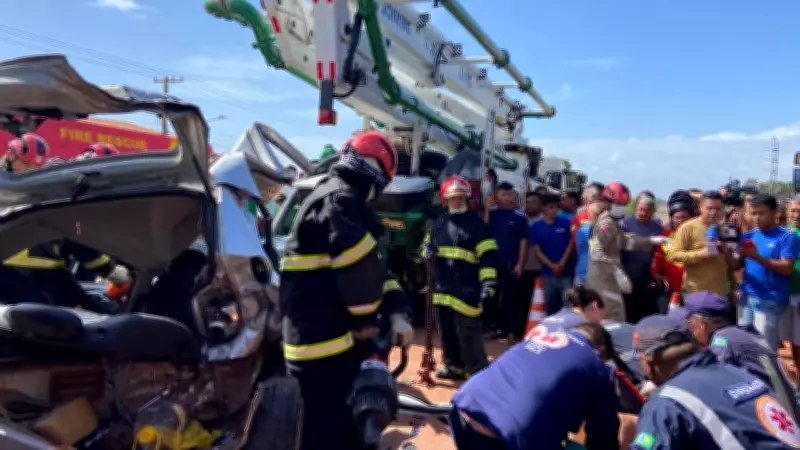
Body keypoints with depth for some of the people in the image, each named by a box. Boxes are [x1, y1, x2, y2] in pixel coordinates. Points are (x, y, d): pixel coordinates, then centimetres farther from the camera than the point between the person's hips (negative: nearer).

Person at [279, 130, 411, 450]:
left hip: (323, 331, 11)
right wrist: (367, 318, -6)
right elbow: (359, 268, -22)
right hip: (323, 336, -10)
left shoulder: (332, 195, 19)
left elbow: (371, 264, 18)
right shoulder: (340, 199, -15)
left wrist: (393, 310, 11)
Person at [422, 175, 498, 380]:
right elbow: (428, 243, 28)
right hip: (442, 287, 7)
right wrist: (427, 250, 3)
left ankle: (479, 374, 1)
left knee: (468, 334, -8)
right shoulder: (440, 222, 13)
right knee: (447, 332, 16)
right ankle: (454, 366, 32)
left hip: (466, 289, -6)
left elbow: (488, 256, -10)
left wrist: (488, 284, -17)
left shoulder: (476, 223, -5)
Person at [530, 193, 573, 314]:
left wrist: (562, 263, -9)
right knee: (551, 306, 9)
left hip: (566, 271, -1)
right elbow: (537, 250, -1)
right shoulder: (536, 227, 1)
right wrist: (552, 266, -11)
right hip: (548, 272, 1)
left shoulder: (565, 223, 1)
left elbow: (571, 244, 2)